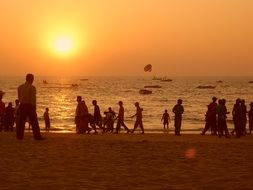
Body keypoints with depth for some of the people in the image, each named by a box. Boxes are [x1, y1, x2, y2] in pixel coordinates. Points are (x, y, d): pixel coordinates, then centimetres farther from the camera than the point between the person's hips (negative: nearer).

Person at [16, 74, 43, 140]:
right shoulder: (32, 87, -11)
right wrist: (34, 108, -8)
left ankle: (19, 136, 10)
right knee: (34, 122, 0)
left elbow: (19, 98, 10)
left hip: (22, 105, 5)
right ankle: (37, 136, 0)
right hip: (30, 106, -5)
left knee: (21, 121, 10)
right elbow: (33, 99, -12)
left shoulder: (20, 87, 6)